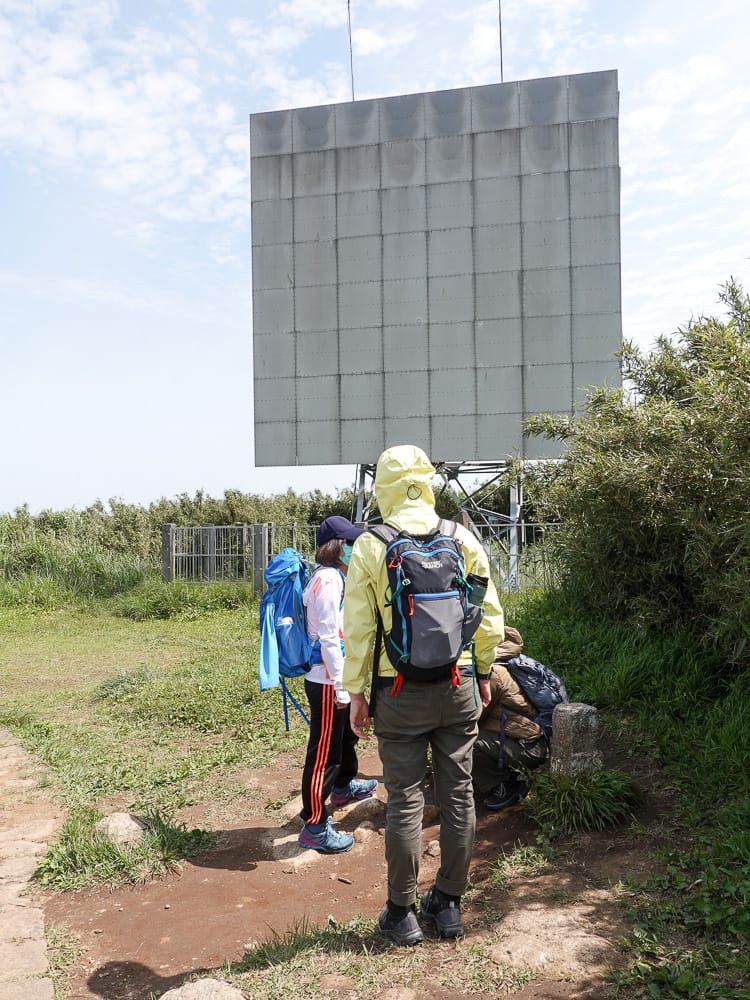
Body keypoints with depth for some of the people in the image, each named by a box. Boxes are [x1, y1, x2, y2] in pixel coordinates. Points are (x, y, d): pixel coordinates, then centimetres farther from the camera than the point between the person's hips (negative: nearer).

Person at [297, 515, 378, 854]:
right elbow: (328, 637, -23)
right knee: (325, 751, -2)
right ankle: (314, 826, 9)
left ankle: (343, 786, 52)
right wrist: (340, 686, -21)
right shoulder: (328, 579, -19)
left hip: (334, 678, 11)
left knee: (346, 734, 29)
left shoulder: (331, 576, 11)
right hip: (326, 681, -11)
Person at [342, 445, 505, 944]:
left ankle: (402, 913, 20)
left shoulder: (369, 547, -9)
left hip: (399, 692, -2)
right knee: (458, 794, 13)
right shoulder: (463, 538, -1)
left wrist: (356, 691, 1)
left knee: (405, 801, 8)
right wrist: (483, 672, 16)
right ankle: (449, 904, 27)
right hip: (458, 685, 3)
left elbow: (359, 628, -8)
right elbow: (489, 616, 3)